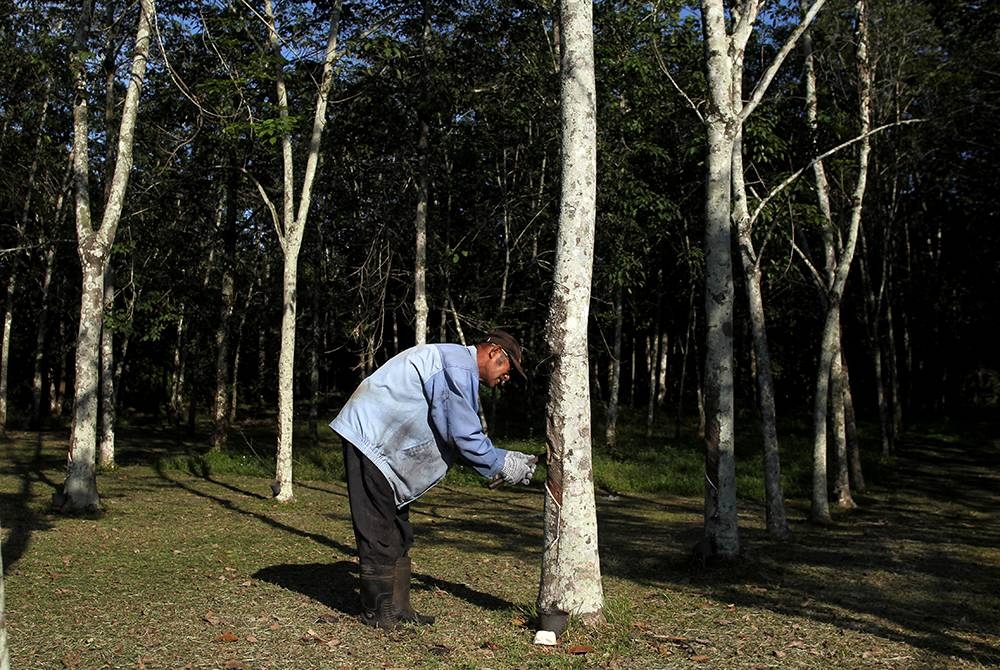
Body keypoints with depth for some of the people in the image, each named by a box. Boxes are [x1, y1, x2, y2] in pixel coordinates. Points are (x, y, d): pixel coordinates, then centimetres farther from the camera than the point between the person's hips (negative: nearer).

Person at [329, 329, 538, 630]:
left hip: (384, 444, 11)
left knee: (398, 531, 13)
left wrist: (505, 459, 11)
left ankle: (396, 607, 20)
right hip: (370, 439, -11)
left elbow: (459, 435, 18)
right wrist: (503, 465, -6)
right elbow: (465, 436, -19)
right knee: (379, 533, -4)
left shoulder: (457, 367, 17)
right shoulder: (458, 366, -18)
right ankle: (378, 613, 6)